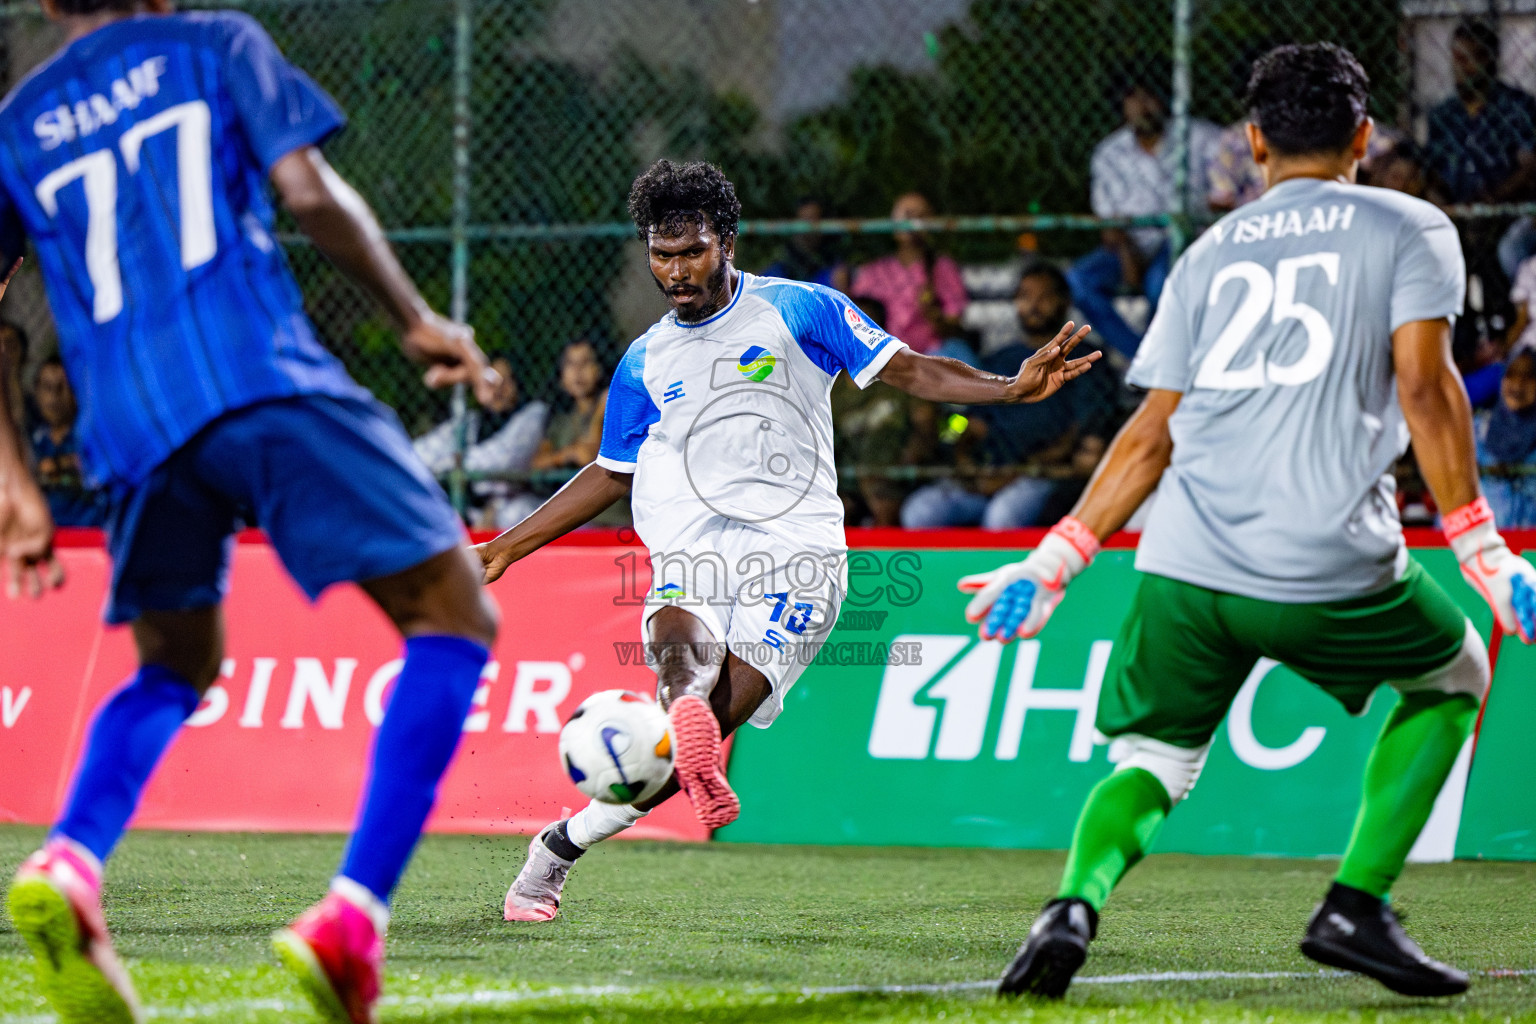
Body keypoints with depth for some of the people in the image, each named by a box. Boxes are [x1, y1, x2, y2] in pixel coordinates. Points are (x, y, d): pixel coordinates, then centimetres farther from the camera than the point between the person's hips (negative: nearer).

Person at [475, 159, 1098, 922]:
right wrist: (507, 548, 24)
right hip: (692, 552, 2)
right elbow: (610, 476, 28)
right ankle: (687, 717, -66)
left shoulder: (797, 310, 7)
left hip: (796, 548, -2)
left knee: (719, 711, -22)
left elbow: (908, 371, 4)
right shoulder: (645, 363, 17)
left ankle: (563, 843, -19)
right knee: (683, 644, -35)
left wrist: (1011, 388, -11)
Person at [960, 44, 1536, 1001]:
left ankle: (1076, 902, -19)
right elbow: (1423, 387, -5)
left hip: (1185, 566, 3)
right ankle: (1356, 906, 11)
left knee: (1153, 762, 13)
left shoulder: (1209, 253, 19)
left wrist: (1054, 561, 21)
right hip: (1332, 566, -3)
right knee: (1453, 681, 23)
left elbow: (1153, 436, 15)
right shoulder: (1410, 229, 8)